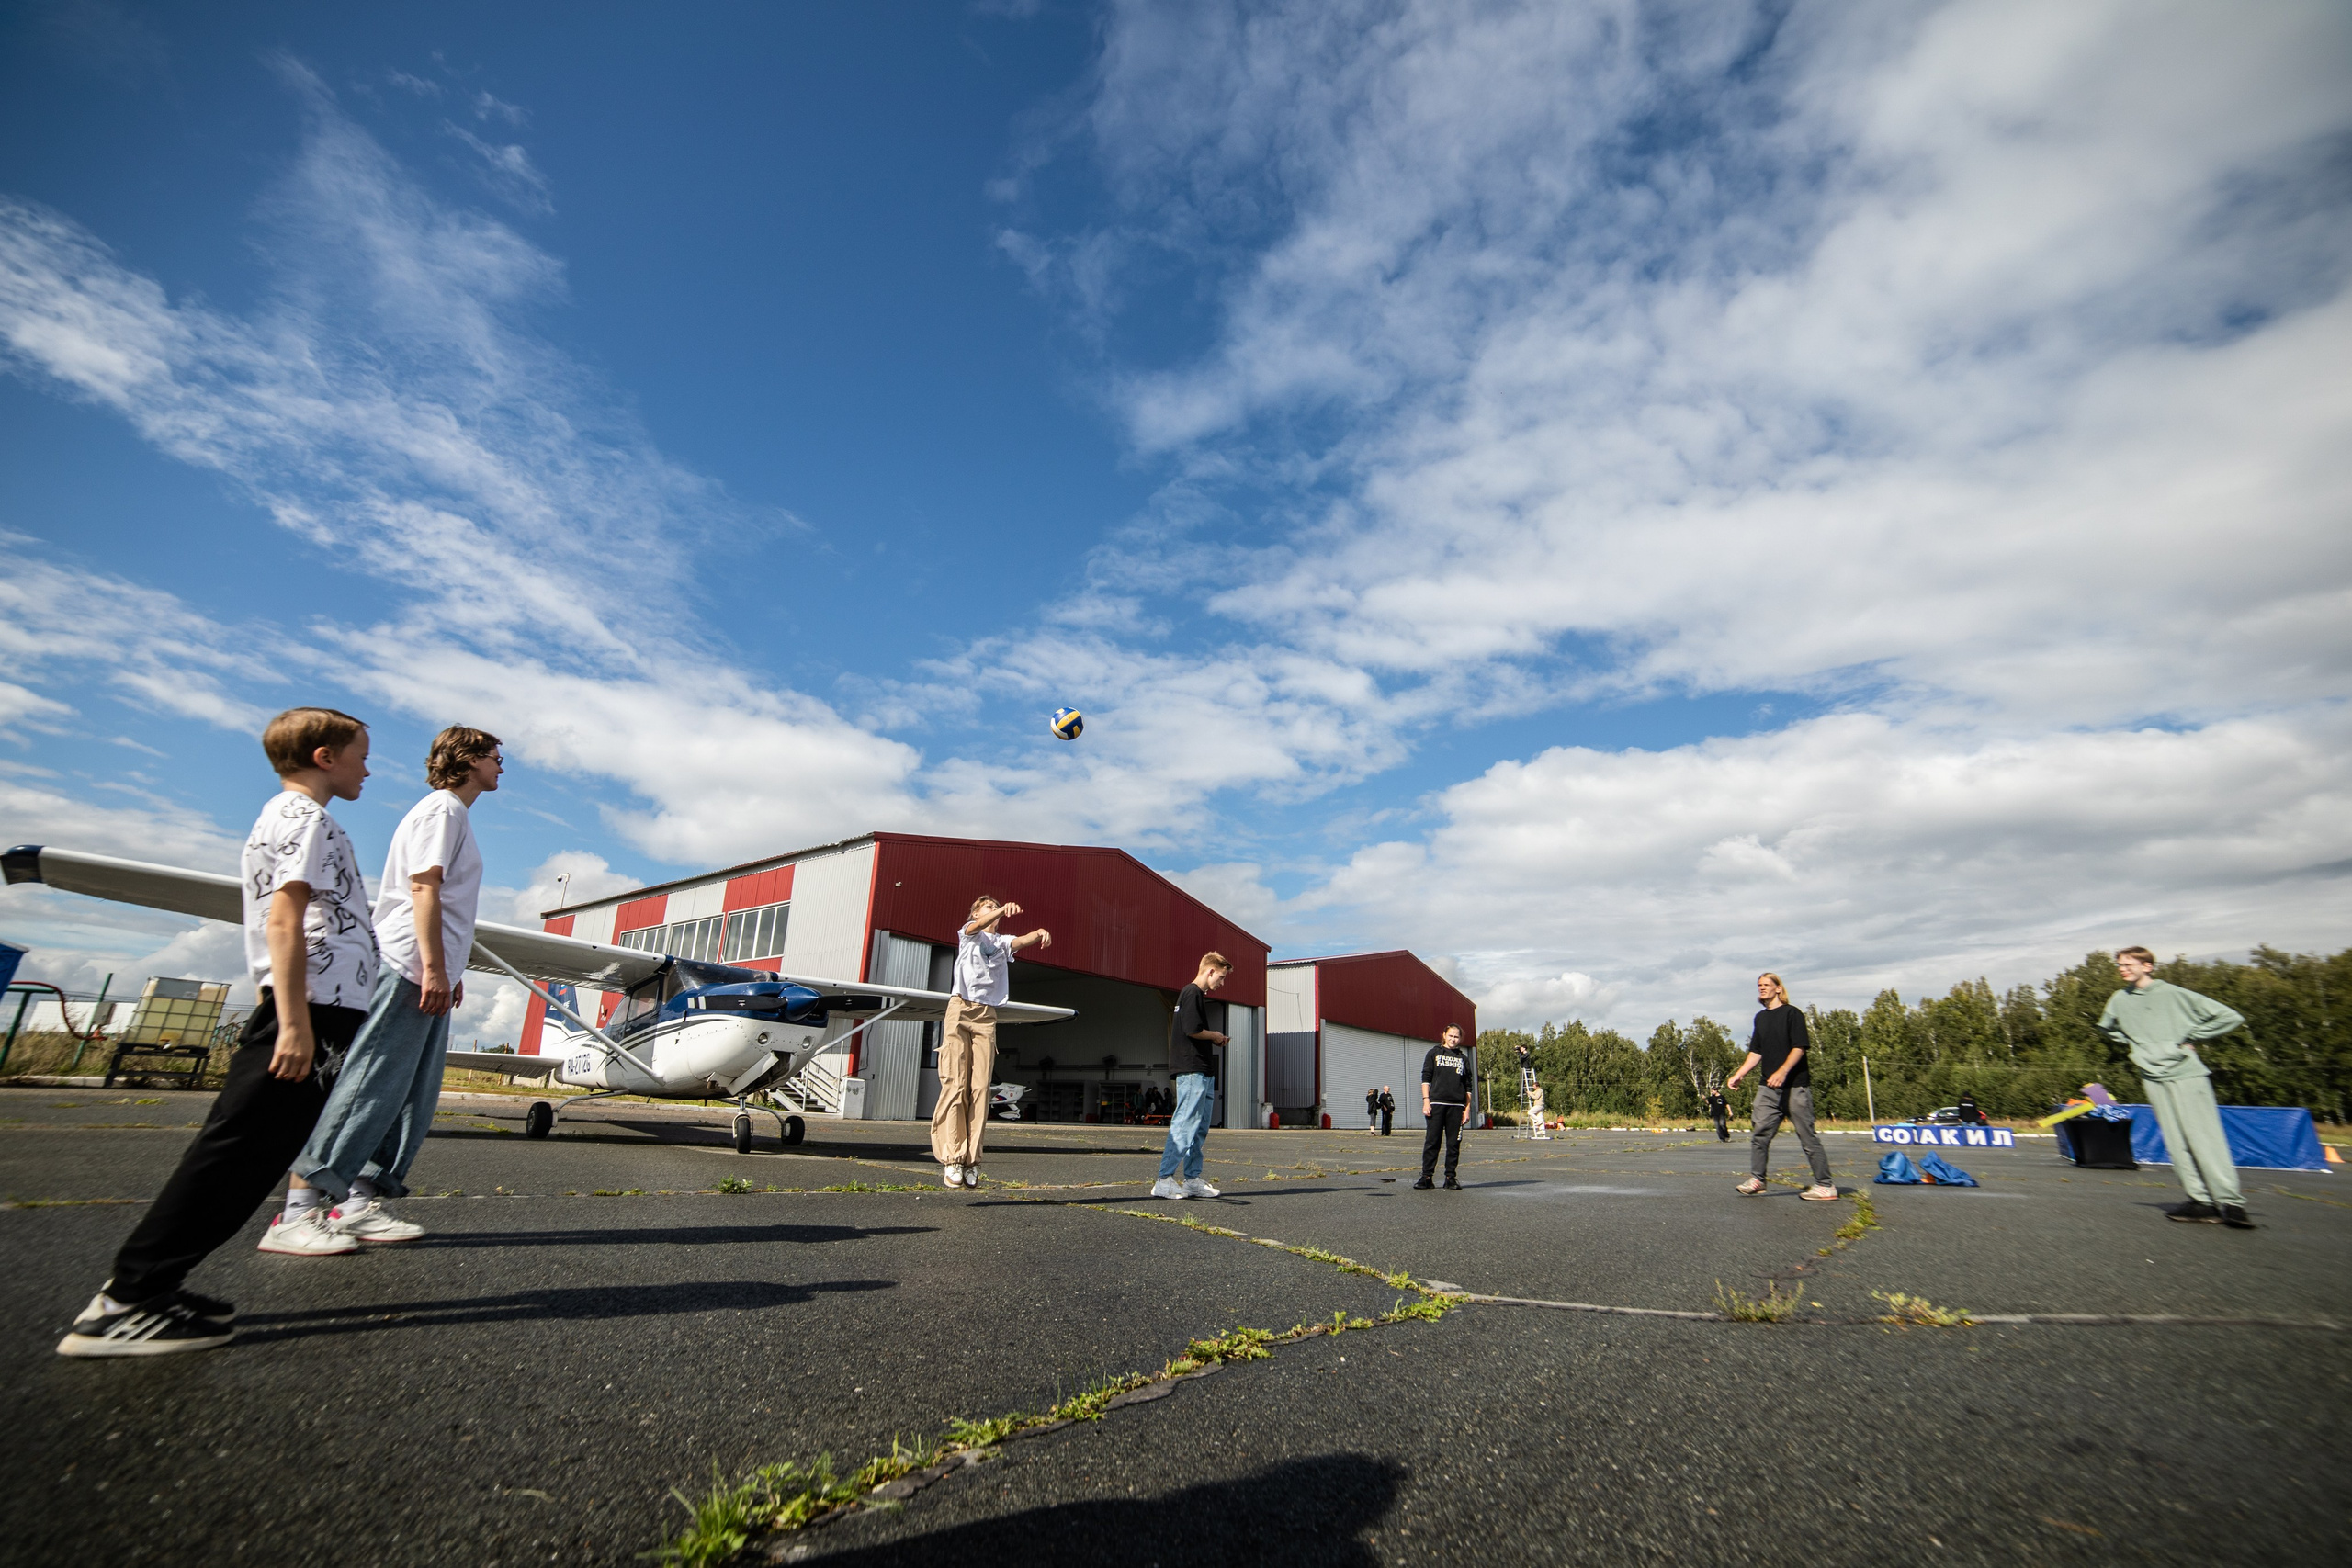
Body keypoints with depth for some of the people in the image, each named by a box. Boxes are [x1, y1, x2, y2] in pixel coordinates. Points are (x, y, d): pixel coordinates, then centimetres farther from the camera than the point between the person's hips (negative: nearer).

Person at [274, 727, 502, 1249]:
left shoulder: (456, 815, 24)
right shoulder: (442, 808, -5)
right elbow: (423, 888, -15)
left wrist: (449, 971, 21)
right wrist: (433, 967, -20)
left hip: (428, 976, 10)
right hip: (410, 970, -10)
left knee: (411, 1097, 8)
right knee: (366, 1087, -9)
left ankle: (358, 1203, 10)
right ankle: (295, 1213, -5)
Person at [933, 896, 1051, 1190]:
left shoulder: (1002, 942, 18)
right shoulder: (968, 933, 10)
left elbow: (1022, 941, -4)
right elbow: (978, 926, -13)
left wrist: (1039, 933, -28)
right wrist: (1004, 909, -34)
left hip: (986, 1016, 3)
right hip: (960, 1010, -3)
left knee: (980, 1088, -4)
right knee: (955, 1084, -9)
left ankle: (971, 1160, -3)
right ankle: (951, 1159, -10)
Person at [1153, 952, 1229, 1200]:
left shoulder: (1197, 995, 21)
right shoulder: (1192, 993, -11)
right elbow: (1193, 1030, -20)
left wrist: (1214, 1039, 11)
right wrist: (1215, 1036, -3)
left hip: (1202, 1072, 11)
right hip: (1192, 1070, -11)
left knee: (1200, 1129, 12)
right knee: (1185, 1126, -11)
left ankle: (1192, 1179, 17)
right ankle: (1164, 1181, -10)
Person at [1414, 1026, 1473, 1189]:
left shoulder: (1463, 1058, 15)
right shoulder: (1434, 1053, 10)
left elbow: (1468, 1086, 14)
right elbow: (1426, 1078, 5)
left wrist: (1467, 1107, 6)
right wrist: (1426, 1100, -5)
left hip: (1456, 1105, 2)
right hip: (1436, 1103, -2)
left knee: (1454, 1143, 3)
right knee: (1432, 1141, -3)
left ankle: (1451, 1177, 11)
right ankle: (1426, 1177, 0)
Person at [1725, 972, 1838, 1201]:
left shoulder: (1791, 1013, -4)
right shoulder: (1760, 1018, 17)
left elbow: (1799, 1047, -12)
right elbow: (1756, 1053, 19)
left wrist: (1782, 1072, -24)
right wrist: (1738, 1075, 10)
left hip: (1795, 1086, -6)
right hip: (1769, 1087, 6)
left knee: (1808, 1137, -1)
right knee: (1760, 1134, 2)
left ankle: (1825, 1186, 7)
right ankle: (1756, 1179, 9)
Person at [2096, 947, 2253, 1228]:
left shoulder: (2174, 994, -3)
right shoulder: (2119, 1000, 10)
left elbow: (2229, 1017, -3)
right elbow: (2106, 1027, 30)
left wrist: (2190, 1040, -4)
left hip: (2187, 1073, -4)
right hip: (2153, 1078, 4)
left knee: (2204, 1138, -9)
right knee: (2177, 1143, 2)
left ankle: (2230, 1202, -6)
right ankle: (2201, 1201, 4)